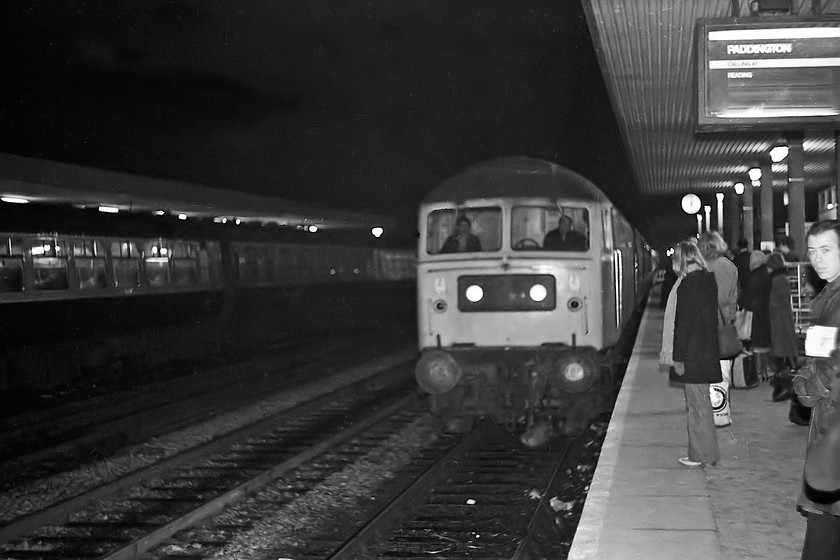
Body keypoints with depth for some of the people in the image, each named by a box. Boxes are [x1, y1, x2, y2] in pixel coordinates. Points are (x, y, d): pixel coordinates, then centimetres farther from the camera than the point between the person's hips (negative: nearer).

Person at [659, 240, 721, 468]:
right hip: (707, 352, 9)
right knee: (699, 403, 15)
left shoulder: (687, 284, -17)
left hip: (691, 354, -9)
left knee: (698, 404, -1)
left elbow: (683, 323, -19)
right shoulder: (709, 280, 9)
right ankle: (701, 452, 21)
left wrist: (678, 357, -15)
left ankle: (705, 455, 5)